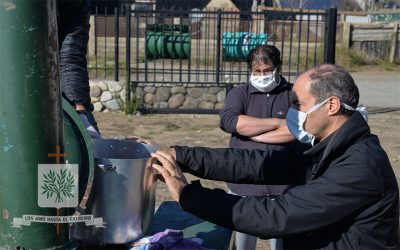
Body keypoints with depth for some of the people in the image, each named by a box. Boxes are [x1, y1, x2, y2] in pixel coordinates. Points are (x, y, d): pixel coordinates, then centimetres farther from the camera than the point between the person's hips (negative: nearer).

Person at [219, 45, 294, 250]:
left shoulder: (294, 94, 2)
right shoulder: (239, 93, 6)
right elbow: (229, 121, -14)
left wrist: (254, 133, -11)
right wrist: (278, 122, -13)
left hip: (284, 186, -1)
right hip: (244, 185, 1)